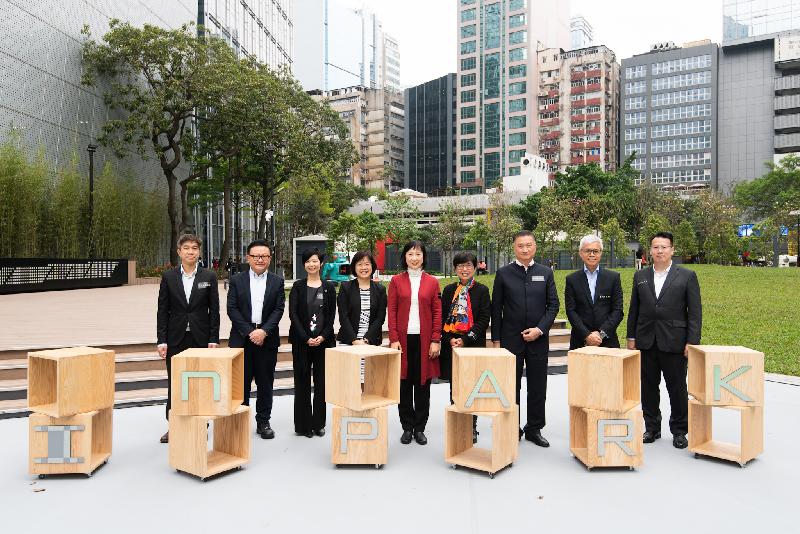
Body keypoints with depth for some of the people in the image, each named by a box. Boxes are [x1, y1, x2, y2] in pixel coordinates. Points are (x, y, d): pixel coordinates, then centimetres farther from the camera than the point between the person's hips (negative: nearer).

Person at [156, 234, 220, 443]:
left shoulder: (209, 277, 2)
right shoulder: (168, 276, 3)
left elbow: (214, 310, 1)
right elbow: (162, 310, 2)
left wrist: (213, 339, -4)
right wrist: (161, 340, -3)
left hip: (200, 338, -1)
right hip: (175, 339, 1)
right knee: (174, 383, 7)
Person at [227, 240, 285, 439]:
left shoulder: (277, 282, 6)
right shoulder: (237, 280, 4)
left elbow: (278, 310, -1)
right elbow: (232, 309, -3)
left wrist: (264, 331, -15)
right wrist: (249, 332, -12)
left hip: (267, 339, 1)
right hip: (241, 339, 0)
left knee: (265, 383, 7)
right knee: (241, 382, 4)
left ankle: (263, 422, 18)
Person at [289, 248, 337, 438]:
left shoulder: (329, 287, 6)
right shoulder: (298, 286, 3)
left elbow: (332, 315, 3)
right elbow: (293, 314, -4)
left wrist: (323, 336, -10)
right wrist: (306, 338, -12)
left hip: (323, 340, 1)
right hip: (301, 340, -1)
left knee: (321, 381, 5)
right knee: (302, 381, 4)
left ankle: (318, 423, 17)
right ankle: (303, 424, 14)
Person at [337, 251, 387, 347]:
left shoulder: (380, 289, 6)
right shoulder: (345, 287, 3)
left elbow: (380, 317, 0)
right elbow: (343, 317, -3)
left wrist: (366, 339, -10)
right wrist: (354, 340, -12)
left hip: (372, 342, 1)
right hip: (347, 341, -1)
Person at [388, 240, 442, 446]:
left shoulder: (432, 282, 5)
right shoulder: (396, 281, 4)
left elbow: (437, 313, 3)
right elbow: (392, 312, 1)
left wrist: (436, 340, -4)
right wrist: (393, 339, -7)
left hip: (424, 339, 0)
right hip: (403, 338, 0)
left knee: (423, 384, 6)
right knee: (404, 384, 6)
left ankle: (419, 428, 18)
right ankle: (407, 427, 18)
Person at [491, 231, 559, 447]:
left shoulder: (546, 273, 5)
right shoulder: (503, 273, 1)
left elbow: (553, 304, 4)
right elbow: (496, 309, 2)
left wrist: (540, 329, -9)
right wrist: (496, 340, -1)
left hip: (538, 339, 2)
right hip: (510, 339, -1)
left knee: (538, 387, 8)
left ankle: (534, 429, 22)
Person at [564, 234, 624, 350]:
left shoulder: (613, 277, 6)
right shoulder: (572, 279, 5)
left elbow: (618, 311, 2)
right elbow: (571, 311, 0)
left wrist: (601, 333, -9)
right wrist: (587, 335, -11)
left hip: (607, 340, 0)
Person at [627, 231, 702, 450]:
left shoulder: (687, 276, 1)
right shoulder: (640, 276, 9)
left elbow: (695, 311, -2)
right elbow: (634, 309, 10)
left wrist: (692, 341, -9)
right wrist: (631, 337, 6)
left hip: (674, 342, -3)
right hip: (646, 341, 3)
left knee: (677, 388, 5)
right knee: (648, 387, 10)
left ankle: (679, 431, 20)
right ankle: (652, 428, 23)